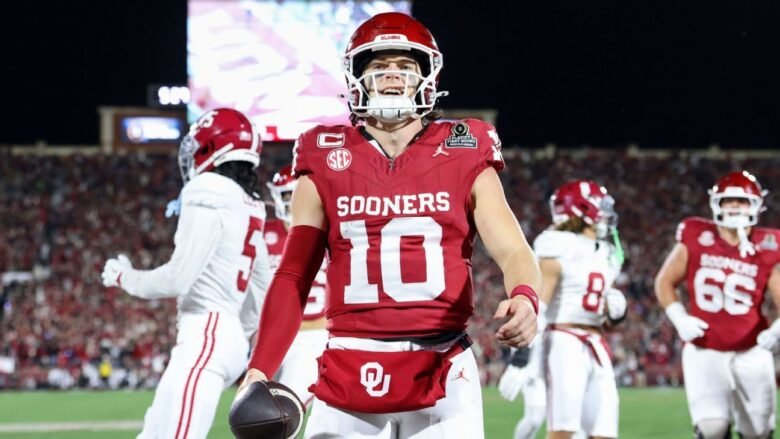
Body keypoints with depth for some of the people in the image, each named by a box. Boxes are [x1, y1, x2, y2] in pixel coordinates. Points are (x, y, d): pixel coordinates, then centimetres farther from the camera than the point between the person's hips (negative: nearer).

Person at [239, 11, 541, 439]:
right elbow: (294, 276, 7)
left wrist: (524, 298, -27)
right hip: (350, 375, 1)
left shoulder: (464, 158, 5)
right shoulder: (327, 164, 7)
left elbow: (513, 251, -3)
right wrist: (260, 368, -4)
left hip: (441, 374, -1)